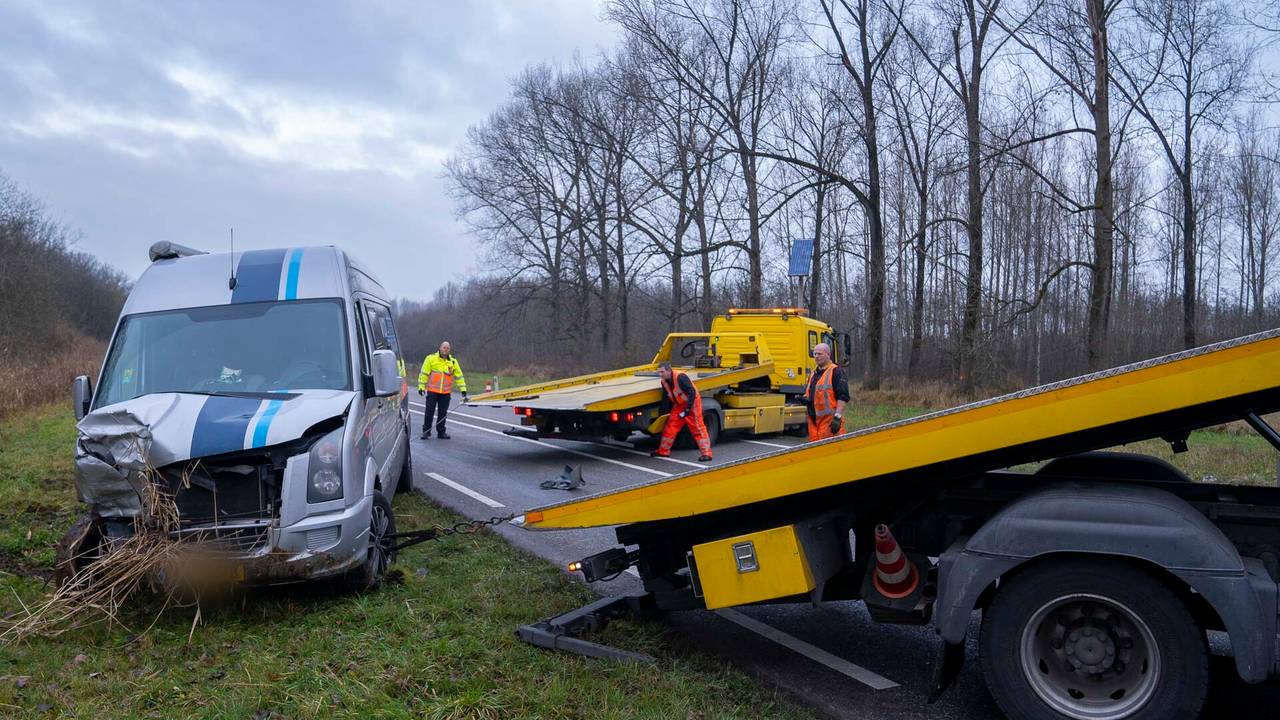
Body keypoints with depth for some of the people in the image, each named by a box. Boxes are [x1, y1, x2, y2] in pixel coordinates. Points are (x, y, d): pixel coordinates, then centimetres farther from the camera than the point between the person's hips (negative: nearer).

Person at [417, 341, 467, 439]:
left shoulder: (453, 362, 7)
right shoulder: (431, 358, -1)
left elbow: (459, 376, 11)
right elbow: (424, 373, 0)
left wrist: (463, 390, 7)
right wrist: (421, 386, -5)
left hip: (446, 393, 3)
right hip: (432, 391, -2)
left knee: (443, 413, 7)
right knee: (429, 412, 1)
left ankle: (441, 432, 16)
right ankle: (426, 431, 10)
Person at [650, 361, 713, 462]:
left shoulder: (680, 377, -28)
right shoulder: (664, 382, -2)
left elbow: (692, 393, -29)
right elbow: (666, 399, 8)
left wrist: (687, 409, -30)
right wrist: (663, 413, 6)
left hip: (692, 403, -8)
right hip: (679, 404, 8)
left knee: (698, 428, -10)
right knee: (670, 426, 6)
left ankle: (706, 453, -9)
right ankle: (663, 451, 15)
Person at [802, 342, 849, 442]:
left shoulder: (836, 371, -5)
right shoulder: (813, 374, 21)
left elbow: (842, 397, -13)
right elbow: (808, 392, 31)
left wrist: (838, 416, -21)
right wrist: (805, 399, 7)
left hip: (830, 421, -8)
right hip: (813, 420, 8)